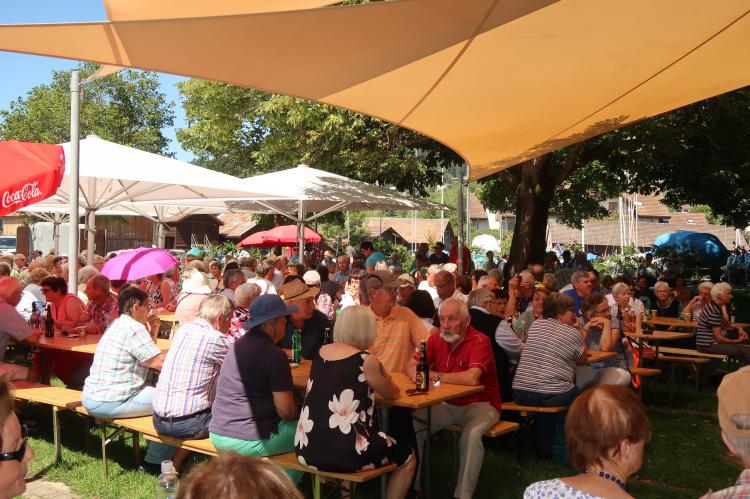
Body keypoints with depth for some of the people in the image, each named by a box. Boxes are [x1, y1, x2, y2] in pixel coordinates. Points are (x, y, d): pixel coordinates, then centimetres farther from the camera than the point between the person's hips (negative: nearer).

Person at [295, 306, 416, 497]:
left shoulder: (322, 352, 9)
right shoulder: (366, 361, -9)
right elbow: (393, 393, 7)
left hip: (307, 448, 7)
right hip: (344, 453, -7)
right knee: (407, 457, 17)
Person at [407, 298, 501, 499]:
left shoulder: (479, 341, -19)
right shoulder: (436, 339, 0)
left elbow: (472, 378, -35)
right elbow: (412, 367, 2)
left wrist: (434, 376, -22)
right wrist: (417, 373, -25)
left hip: (479, 404, -5)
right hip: (447, 405, 6)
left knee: (471, 434, -34)